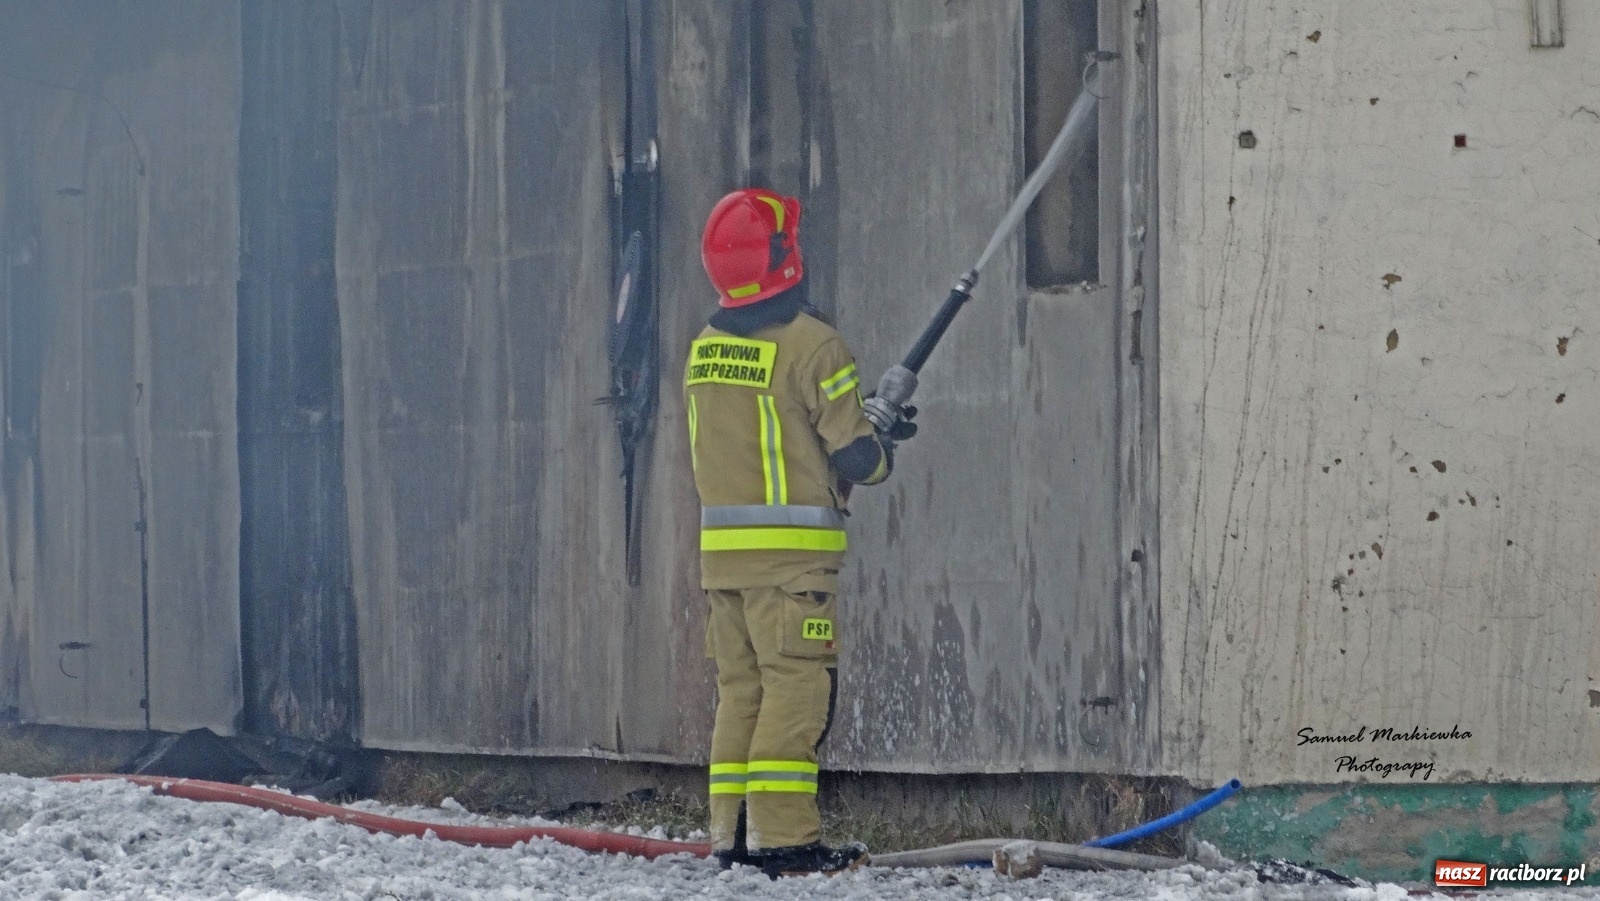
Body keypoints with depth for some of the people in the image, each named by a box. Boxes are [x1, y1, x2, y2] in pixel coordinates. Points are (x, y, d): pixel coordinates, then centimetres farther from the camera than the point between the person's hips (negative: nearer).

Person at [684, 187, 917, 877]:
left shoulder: (703, 350, 11)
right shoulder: (810, 343, -11)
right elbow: (855, 458, -11)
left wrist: (867, 420, 20)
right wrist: (882, 432, 13)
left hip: (719, 543, 7)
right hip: (792, 551, -7)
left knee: (741, 687, 12)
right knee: (798, 688, -5)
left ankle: (732, 833, 13)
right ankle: (782, 838, -10)